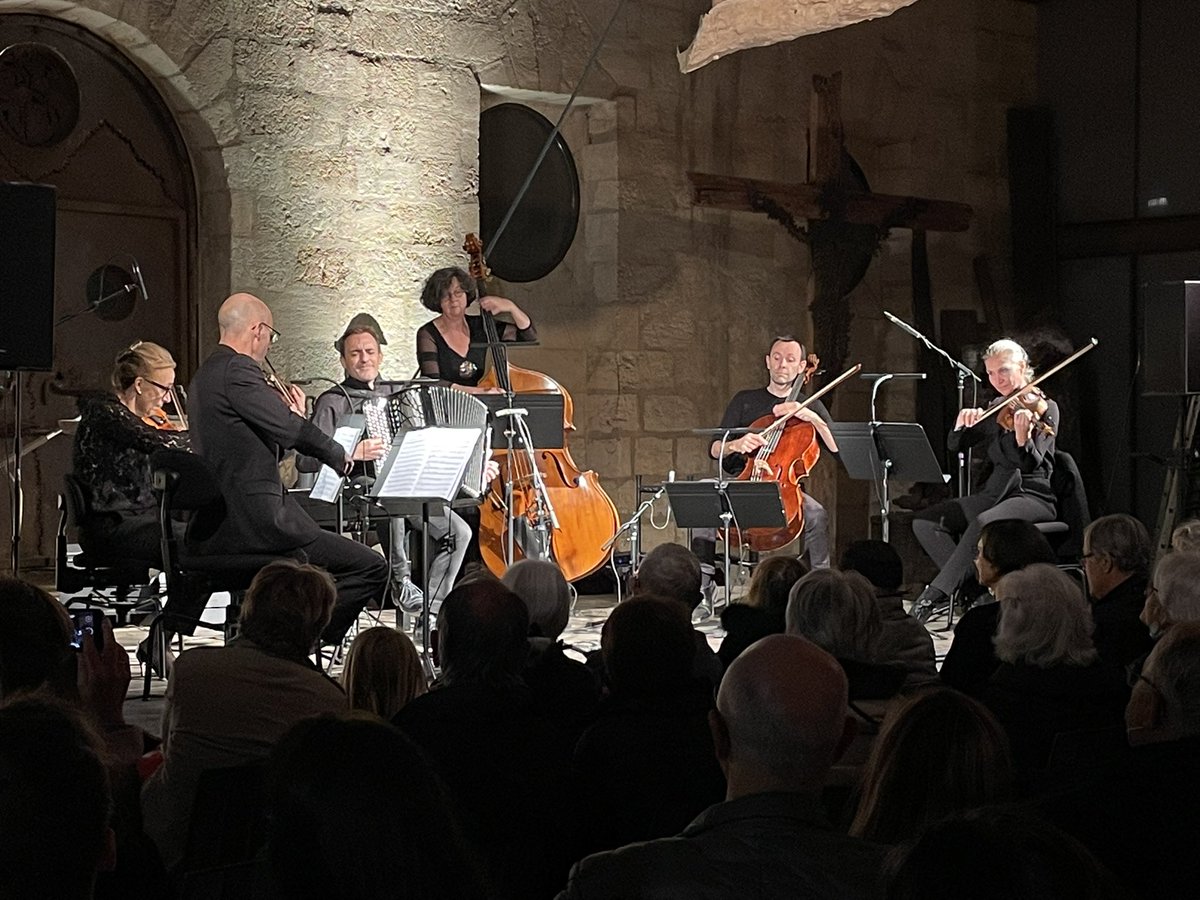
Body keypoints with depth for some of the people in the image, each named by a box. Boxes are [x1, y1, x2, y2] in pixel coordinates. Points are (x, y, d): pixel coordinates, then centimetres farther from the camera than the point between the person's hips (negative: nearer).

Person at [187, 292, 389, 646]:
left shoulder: (205, 375, 19)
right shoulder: (237, 371, -13)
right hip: (255, 521, -11)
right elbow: (293, 431, -16)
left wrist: (292, 418, 11)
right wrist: (343, 455, 0)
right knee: (372, 568, -10)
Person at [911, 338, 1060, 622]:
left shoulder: (1045, 408, -4)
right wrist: (962, 423, -11)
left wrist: (1022, 436, -38)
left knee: (983, 523, -38)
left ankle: (934, 596, -33)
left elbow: (1031, 463, -17)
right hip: (994, 493, 7)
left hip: (1033, 497, -7)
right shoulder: (996, 411, 14)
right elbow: (955, 446, 10)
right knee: (925, 522, -10)